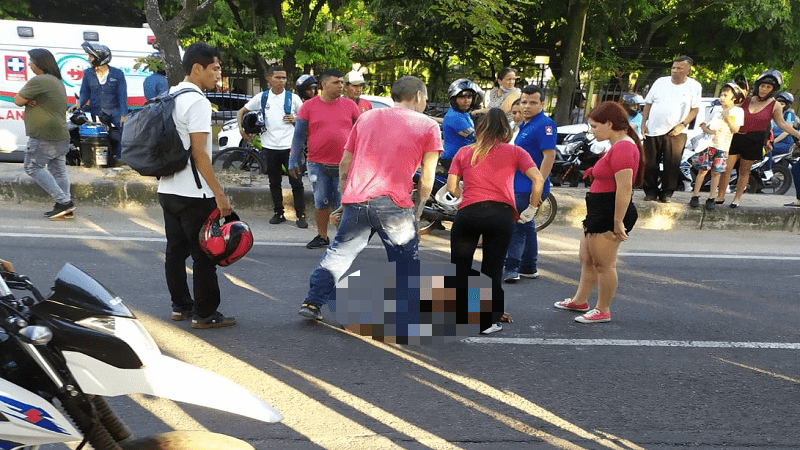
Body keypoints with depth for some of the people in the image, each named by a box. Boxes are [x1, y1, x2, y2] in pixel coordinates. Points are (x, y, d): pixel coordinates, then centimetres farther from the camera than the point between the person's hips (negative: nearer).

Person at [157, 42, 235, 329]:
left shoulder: (169, 97, 12)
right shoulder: (197, 101, -16)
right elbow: (199, 153, -21)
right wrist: (219, 193, -19)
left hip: (168, 189, 9)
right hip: (193, 194, -9)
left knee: (176, 250, 15)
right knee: (204, 255, -1)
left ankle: (180, 306, 23)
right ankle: (205, 314, 5)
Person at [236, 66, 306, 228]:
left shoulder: (293, 98, 1)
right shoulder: (261, 98, 5)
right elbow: (241, 112, 14)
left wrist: (296, 120, -10)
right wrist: (241, 129, 1)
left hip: (289, 146, -2)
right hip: (270, 146, 2)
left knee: (296, 181, -2)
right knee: (274, 182, 11)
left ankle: (300, 215, 3)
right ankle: (278, 213, 22)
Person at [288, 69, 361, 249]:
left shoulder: (350, 106, 4)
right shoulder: (309, 106, 0)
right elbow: (298, 135, 3)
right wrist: (293, 161, -1)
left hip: (344, 165, 0)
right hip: (318, 165, 0)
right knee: (321, 203, 11)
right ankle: (322, 237, 24)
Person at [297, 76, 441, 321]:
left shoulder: (366, 117, 19)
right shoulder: (428, 126, 8)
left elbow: (344, 165, 19)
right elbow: (427, 177, 3)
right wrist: (419, 208, 11)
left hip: (356, 200, 4)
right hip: (394, 204, -4)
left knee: (339, 252, 16)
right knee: (405, 261, 10)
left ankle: (312, 303, 15)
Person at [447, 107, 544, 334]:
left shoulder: (464, 152, 13)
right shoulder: (514, 152, 10)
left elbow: (452, 187, 5)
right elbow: (538, 180, -2)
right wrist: (531, 209, 7)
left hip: (467, 213, 0)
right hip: (501, 214, 0)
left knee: (460, 267, 13)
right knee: (492, 270, 10)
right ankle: (487, 322, 16)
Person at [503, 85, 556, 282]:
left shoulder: (544, 124, -15)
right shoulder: (525, 125, 15)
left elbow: (549, 156, -22)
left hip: (529, 187, -10)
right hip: (519, 185, 10)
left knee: (516, 227, -9)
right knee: (526, 226, 16)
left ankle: (511, 269, -7)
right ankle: (528, 268, 25)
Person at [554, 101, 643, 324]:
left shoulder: (623, 148, -20)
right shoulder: (619, 146, 15)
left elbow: (624, 188, -25)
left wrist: (618, 222, -25)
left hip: (609, 214, -11)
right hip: (598, 213, 11)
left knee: (604, 265, -1)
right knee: (587, 260, 22)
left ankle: (603, 311, 10)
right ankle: (579, 300, 36)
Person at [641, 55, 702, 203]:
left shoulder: (694, 87, 2)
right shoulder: (661, 82, 8)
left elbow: (695, 109, 0)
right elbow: (648, 104, 11)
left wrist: (683, 125, -12)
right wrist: (644, 123, 3)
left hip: (676, 133, -2)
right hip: (653, 130, 2)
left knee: (672, 164, -3)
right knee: (649, 163, 2)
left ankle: (666, 193, 7)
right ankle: (651, 191, 13)